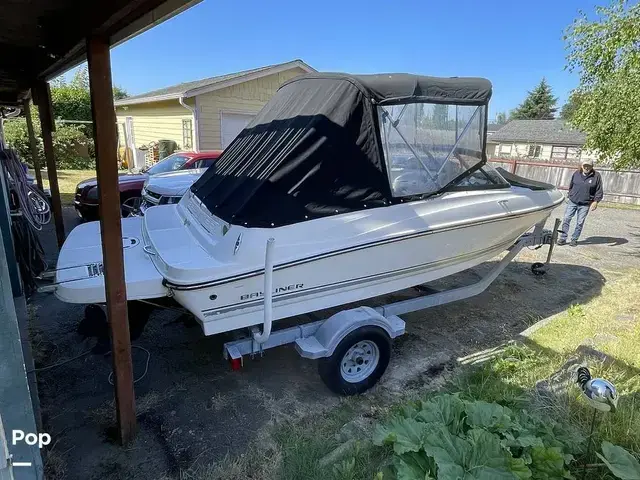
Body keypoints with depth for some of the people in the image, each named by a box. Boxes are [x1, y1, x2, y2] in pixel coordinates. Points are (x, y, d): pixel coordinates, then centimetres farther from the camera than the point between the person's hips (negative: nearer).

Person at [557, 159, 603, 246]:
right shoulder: (576, 173, 4)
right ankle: (563, 238, 3)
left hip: (585, 205, -2)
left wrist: (595, 201, -11)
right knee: (566, 219, -2)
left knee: (580, 223, 4)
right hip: (572, 202, 2)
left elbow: (599, 191, 0)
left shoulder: (596, 176, -3)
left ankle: (574, 239, 14)